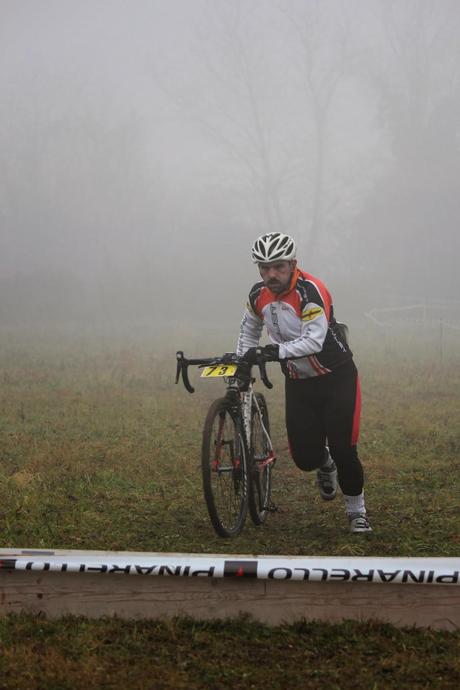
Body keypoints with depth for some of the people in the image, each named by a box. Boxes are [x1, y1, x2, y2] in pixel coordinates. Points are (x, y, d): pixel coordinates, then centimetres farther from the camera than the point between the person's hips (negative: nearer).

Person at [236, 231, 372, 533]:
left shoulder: (310, 290, -24)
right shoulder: (259, 295, -4)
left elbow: (314, 340, -33)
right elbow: (249, 330, 17)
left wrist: (277, 351, -40)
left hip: (337, 377, -5)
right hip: (299, 382, 5)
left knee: (343, 449, -11)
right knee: (305, 457, -2)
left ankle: (357, 510, 12)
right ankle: (325, 464, 36)